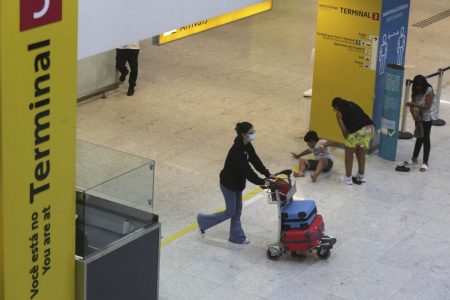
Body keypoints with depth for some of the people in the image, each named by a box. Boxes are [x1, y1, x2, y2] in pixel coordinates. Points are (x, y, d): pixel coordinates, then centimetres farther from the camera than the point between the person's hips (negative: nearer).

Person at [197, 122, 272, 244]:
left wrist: (268, 174, -6)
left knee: (237, 210, 16)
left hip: (237, 182, 9)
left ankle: (237, 237, 29)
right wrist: (262, 182, -30)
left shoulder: (247, 145, -5)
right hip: (228, 183, -9)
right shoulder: (237, 151, -33)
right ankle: (203, 220, 22)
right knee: (230, 212, 4)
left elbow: (255, 160, 0)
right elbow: (247, 170, -33)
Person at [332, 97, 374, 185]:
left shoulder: (339, 112, 13)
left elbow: (344, 129, 7)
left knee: (349, 153, 15)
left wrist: (347, 138, 23)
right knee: (361, 153, 25)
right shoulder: (353, 105, 30)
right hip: (369, 127, 6)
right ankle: (361, 176, 36)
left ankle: (348, 178, 21)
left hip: (357, 130, -6)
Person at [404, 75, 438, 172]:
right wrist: (414, 114, -19)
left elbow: (427, 106, -24)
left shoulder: (429, 91, -18)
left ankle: (425, 162, 2)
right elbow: (412, 106, 0)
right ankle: (414, 158, 26)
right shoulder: (416, 92, 1)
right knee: (419, 137, 15)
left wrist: (413, 104, -29)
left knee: (425, 138, -3)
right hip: (419, 117, 6)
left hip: (428, 117, -6)